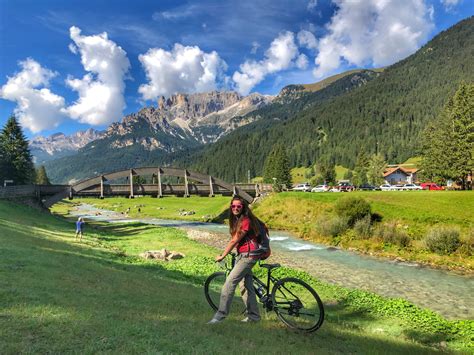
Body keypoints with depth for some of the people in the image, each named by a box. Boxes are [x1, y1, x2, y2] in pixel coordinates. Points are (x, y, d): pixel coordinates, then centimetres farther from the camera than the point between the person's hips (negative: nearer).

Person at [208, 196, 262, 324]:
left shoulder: (246, 221, -17)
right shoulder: (235, 220, 12)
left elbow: (234, 240, -15)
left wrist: (222, 255, -9)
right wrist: (225, 253, 10)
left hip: (248, 255, -9)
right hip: (241, 255, 9)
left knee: (230, 282, -12)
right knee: (246, 286, 13)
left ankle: (221, 314, -6)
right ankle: (253, 315, 24)